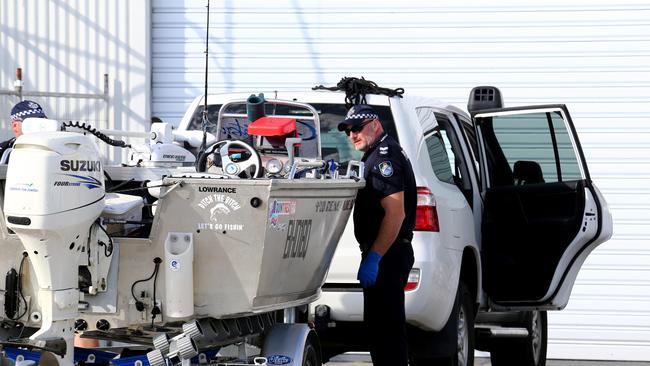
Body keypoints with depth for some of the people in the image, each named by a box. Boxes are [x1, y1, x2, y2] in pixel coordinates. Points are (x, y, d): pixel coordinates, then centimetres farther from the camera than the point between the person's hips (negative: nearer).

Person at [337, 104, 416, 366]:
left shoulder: (384, 156, -14)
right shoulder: (382, 154, 20)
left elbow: (395, 214, -23)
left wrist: (373, 258, -25)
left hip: (387, 256, -11)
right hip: (391, 255, 11)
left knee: (384, 328, -10)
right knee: (382, 326, 17)